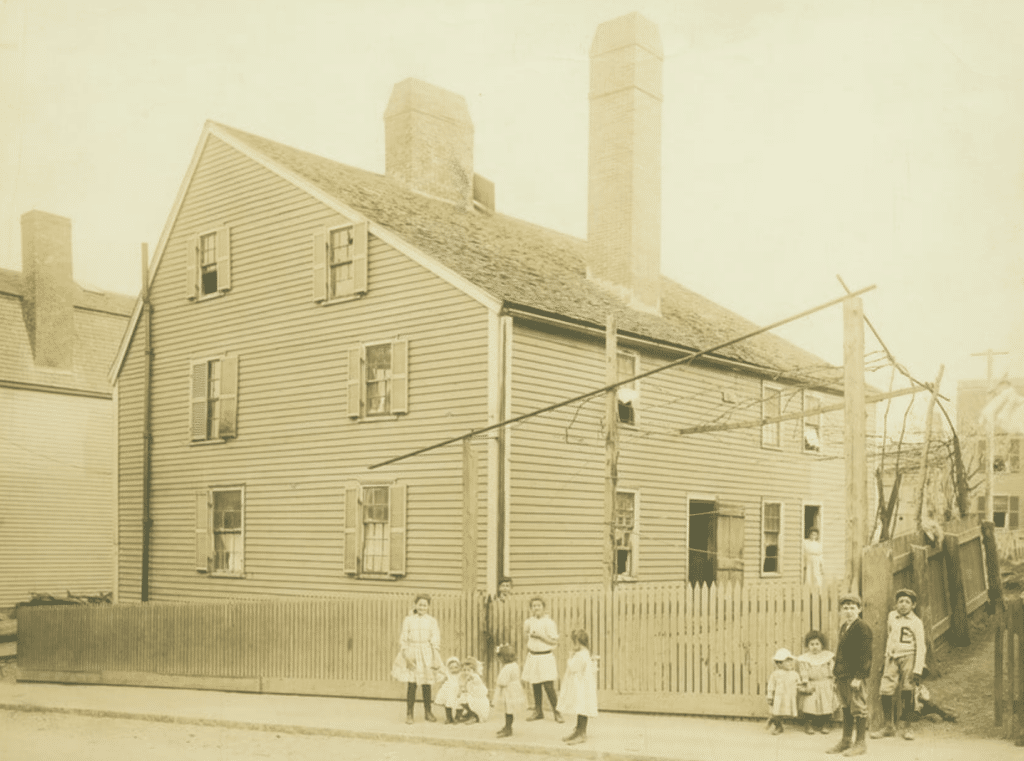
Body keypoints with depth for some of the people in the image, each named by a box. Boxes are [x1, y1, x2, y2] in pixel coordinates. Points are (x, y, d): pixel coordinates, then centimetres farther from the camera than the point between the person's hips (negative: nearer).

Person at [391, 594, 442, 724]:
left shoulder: (432, 621, 6)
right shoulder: (408, 620, 4)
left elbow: (435, 640, 4)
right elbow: (403, 638, 2)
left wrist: (435, 658, -5)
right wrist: (406, 656, -9)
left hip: (426, 654, 1)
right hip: (412, 653, -1)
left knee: (427, 684, 5)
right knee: (412, 685, -5)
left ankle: (428, 712, 21)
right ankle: (409, 714, 4)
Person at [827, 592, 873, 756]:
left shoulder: (862, 628, -12)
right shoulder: (844, 627, 16)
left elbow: (865, 655, -17)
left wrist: (858, 677, -20)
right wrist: (836, 669, 18)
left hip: (855, 677, -9)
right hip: (843, 676, 9)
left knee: (859, 709, -2)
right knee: (846, 709, 15)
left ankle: (861, 743, 5)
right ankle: (846, 741, 22)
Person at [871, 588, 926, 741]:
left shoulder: (916, 622, -1)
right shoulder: (891, 616, 13)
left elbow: (920, 648, -3)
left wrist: (917, 670, -11)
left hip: (908, 658, -3)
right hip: (892, 659, 4)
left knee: (907, 694, -4)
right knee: (885, 691, -6)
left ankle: (905, 725, 13)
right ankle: (889, 726, 4)